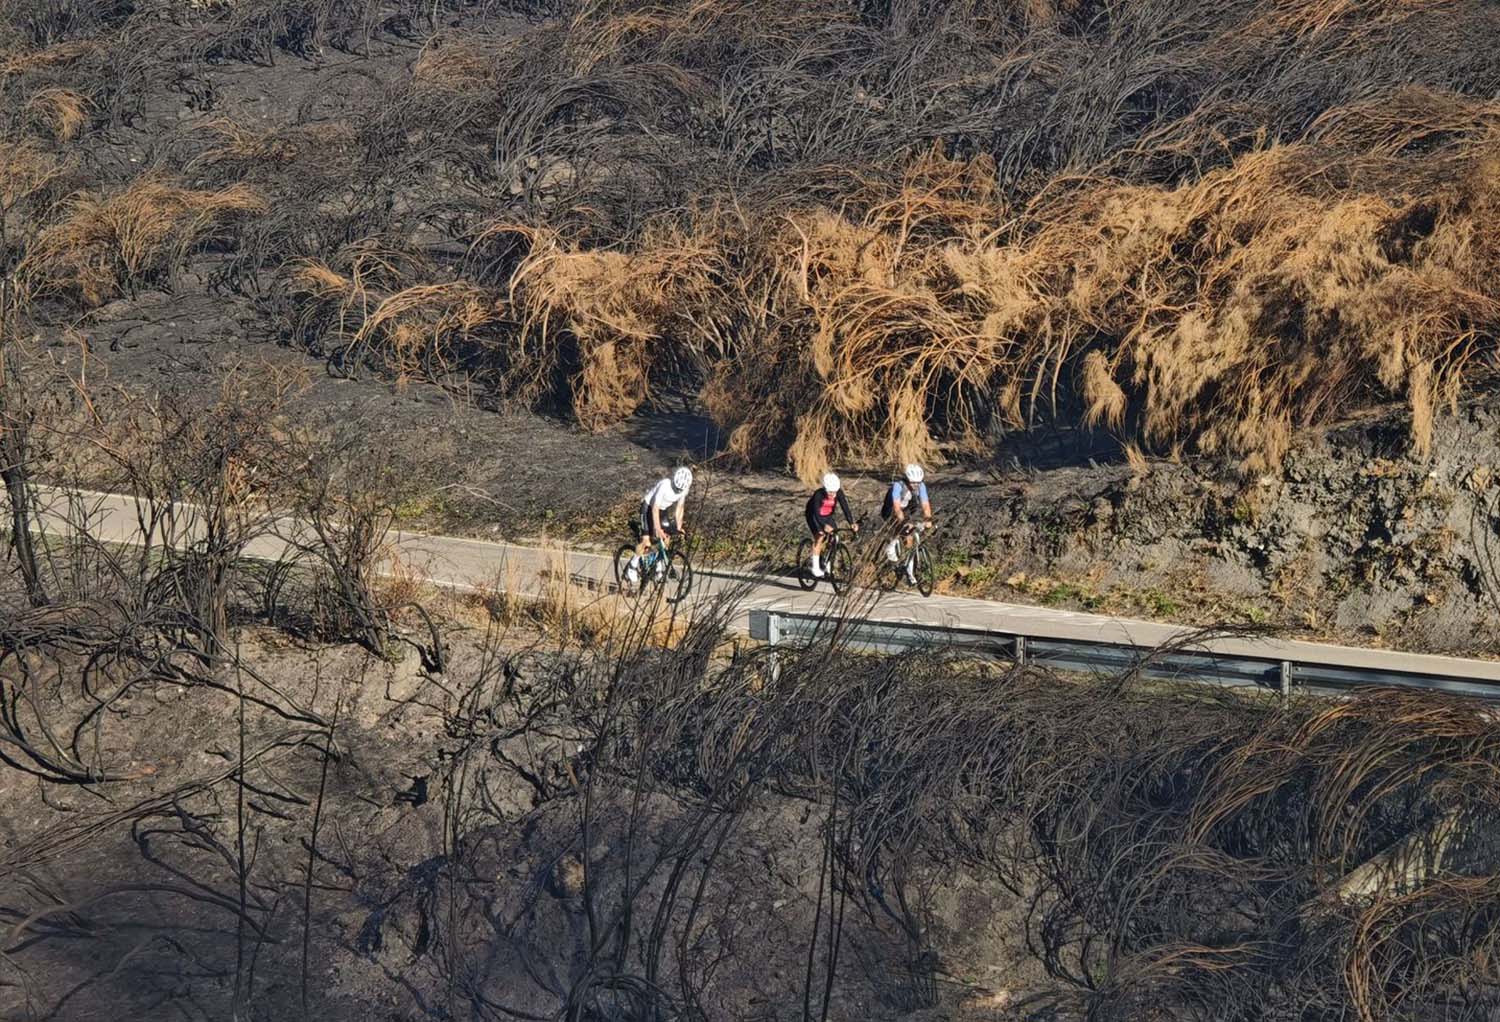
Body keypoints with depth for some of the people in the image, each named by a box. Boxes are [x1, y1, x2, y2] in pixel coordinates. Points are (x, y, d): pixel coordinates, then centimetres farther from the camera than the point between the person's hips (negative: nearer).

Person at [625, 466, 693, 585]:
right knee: (646, 542, -13)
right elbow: (655, 508, -32)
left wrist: (678, 527, -9)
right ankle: (632, 566, 3)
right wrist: (658, 529, -36)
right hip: (649, 507, -6)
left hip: (663, 509, 6)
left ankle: (660, 565, 14)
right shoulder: (665, 485, -35)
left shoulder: (684, 487, -16)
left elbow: (680, 507, -4)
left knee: (667, 539, -5)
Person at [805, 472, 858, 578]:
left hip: (827, 516, 5)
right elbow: (816, 513, -41)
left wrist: (852, 523, -43)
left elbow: (845, 508, -29)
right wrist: (824, 526, -57)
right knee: (819, 536, -24)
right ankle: (815, 566, -17)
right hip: (813, 515, -5)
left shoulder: (839, 493, -24)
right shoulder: (818, 494, -34)